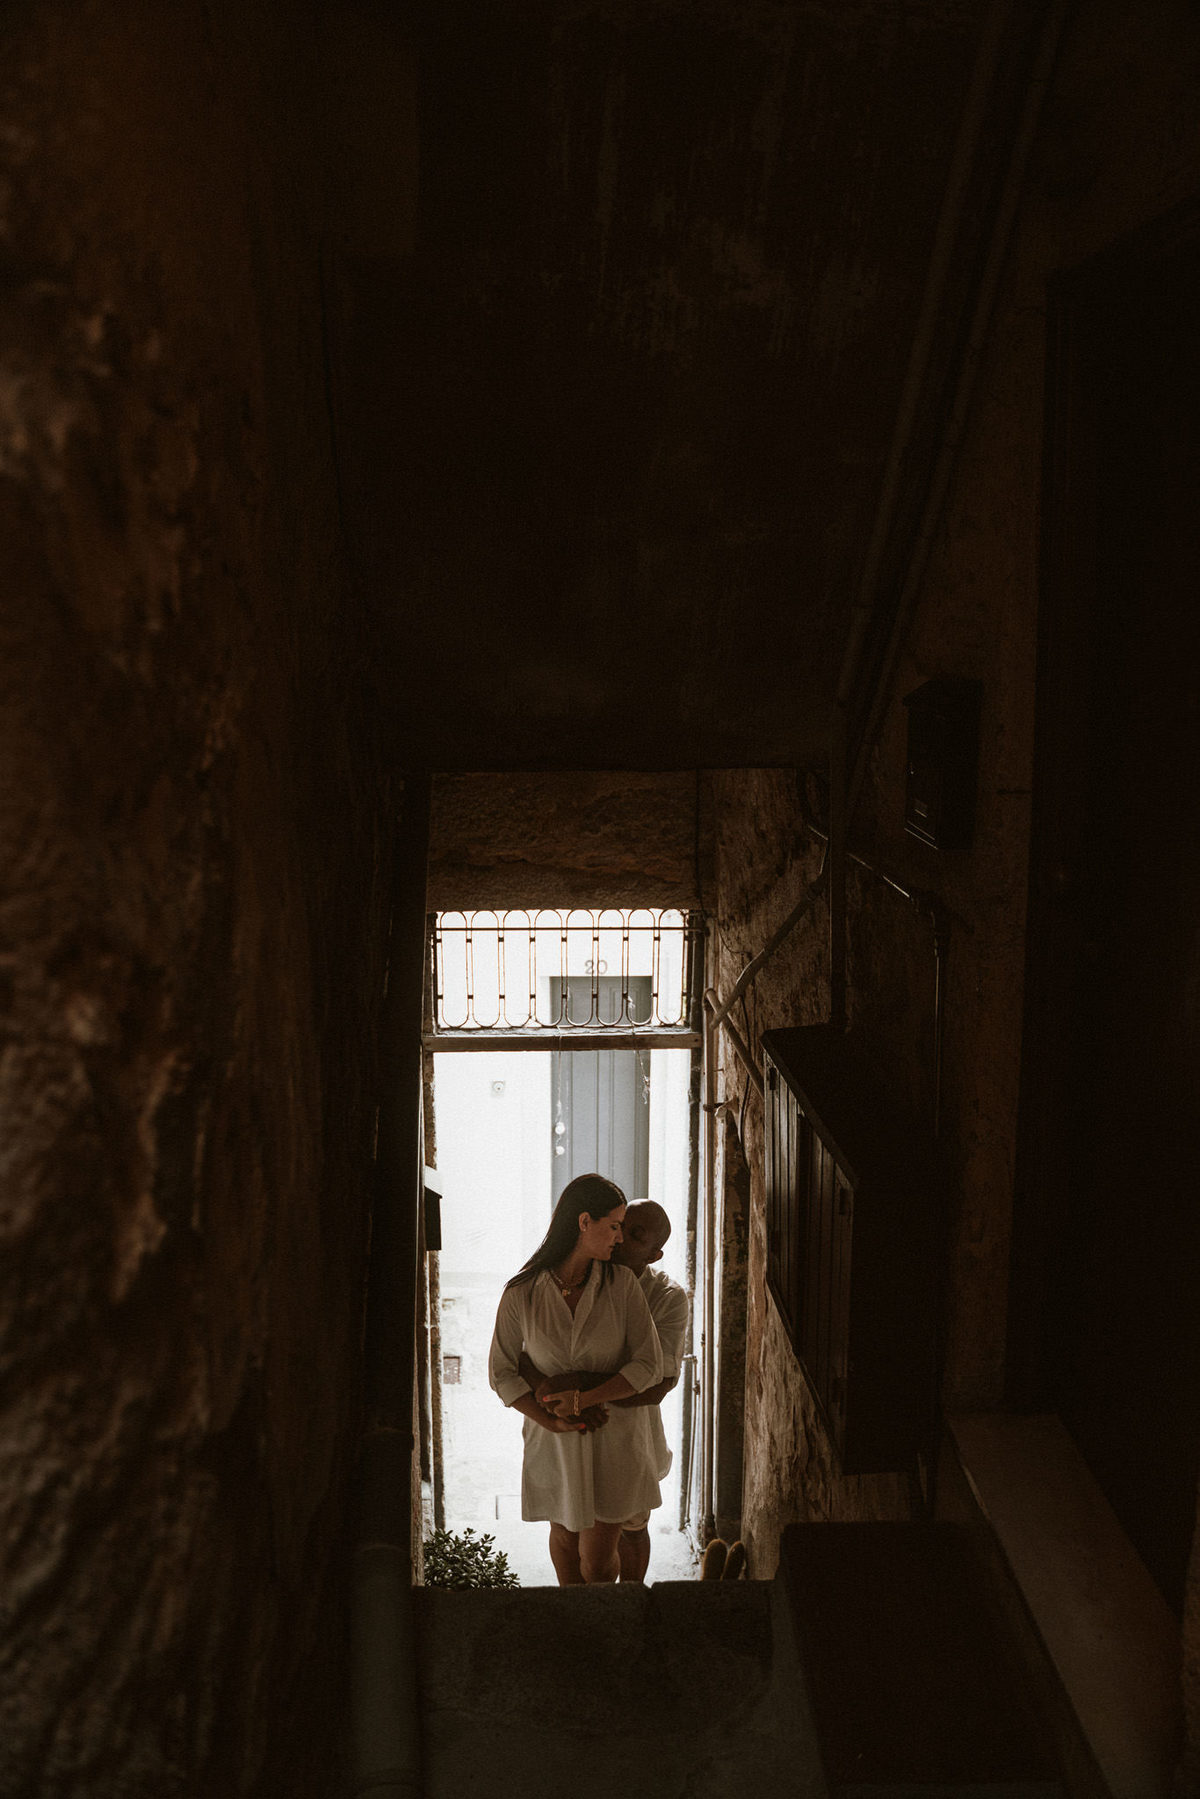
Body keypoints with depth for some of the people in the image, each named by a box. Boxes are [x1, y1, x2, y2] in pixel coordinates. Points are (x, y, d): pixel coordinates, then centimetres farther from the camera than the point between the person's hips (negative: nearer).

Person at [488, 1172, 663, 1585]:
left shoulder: (622, 1283, -12)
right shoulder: (521, 1294, -13)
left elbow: (649, 1365, -13)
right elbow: (502, 1373, -5)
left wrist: (585, 1399, -22)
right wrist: (552, 1422, -18)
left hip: (616, 1438, 0)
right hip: (554, 1441, 1)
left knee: (597, 1562, 2)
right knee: (565, 1535, 21)